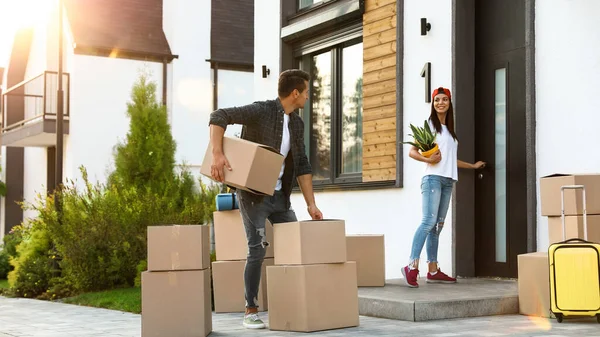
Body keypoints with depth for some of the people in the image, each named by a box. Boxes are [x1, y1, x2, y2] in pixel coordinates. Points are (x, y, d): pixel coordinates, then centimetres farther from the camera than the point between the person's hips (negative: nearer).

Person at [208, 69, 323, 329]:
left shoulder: (297, 124, 7)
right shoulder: (261, 111, -15)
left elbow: (302, 165, 11)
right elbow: (219, 117, -22)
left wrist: (311, 204, 5)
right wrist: (217, 154, -35)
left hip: (279, 195, 7)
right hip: (253, 194, -7)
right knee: (257, 250, -10)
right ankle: (251, 311, 3)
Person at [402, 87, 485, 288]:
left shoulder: (449, 129, 21)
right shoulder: (428, 125, 1)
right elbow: (412, 152, -4)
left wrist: (472, 166, 35)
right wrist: (428, 159, -21)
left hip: (448, 181, 7)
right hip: (433, 178, -7)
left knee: (438, 225, 5)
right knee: (429, 222, -19)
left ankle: (433, 271, 5)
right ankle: (412, 266, -24)